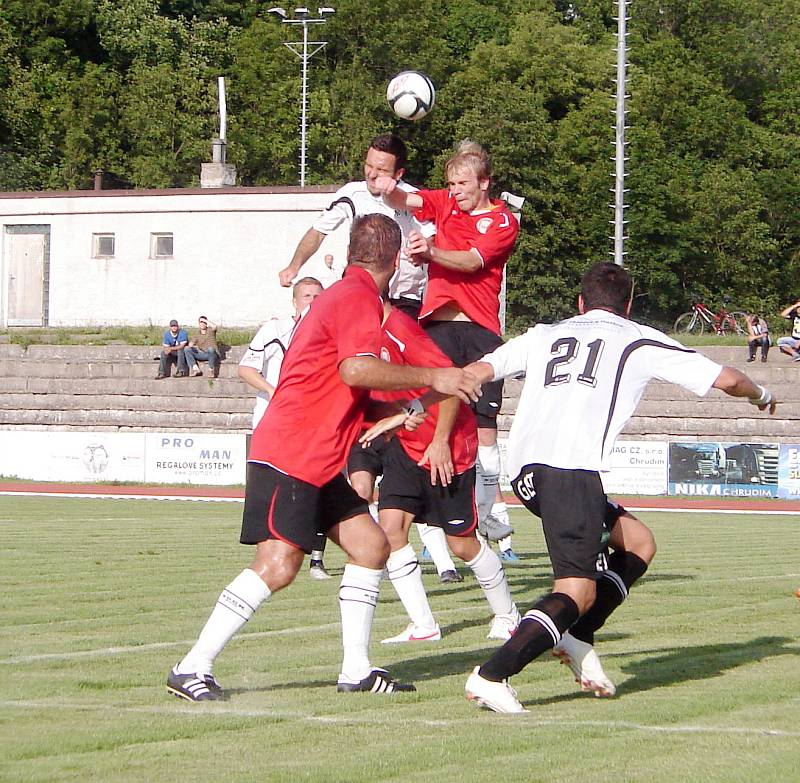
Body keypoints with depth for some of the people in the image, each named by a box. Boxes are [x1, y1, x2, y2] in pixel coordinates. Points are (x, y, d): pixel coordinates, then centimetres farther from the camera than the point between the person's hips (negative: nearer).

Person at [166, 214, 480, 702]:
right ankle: (192, 670, -13)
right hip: (289, 456, -11)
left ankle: (357, 670, 12)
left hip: (320, 462, 11)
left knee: (371, 547, 8)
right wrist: (430, 378, -23)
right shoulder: (358, 298, -11)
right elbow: (356, 369, -29)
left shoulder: (348, 297, 20)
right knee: (278, 566, -16)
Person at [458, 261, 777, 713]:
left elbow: (477, 372, 16)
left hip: (524, 469, 6)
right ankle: (492, 676, -21)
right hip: (573, 469, -6)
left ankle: (575, 637, 7)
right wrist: (761, 396, 41)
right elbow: (726, 379, 20)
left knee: (637, 544, 20)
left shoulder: (544, 335, 27)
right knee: (578, 592, -8)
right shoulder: (640, 341, 19)